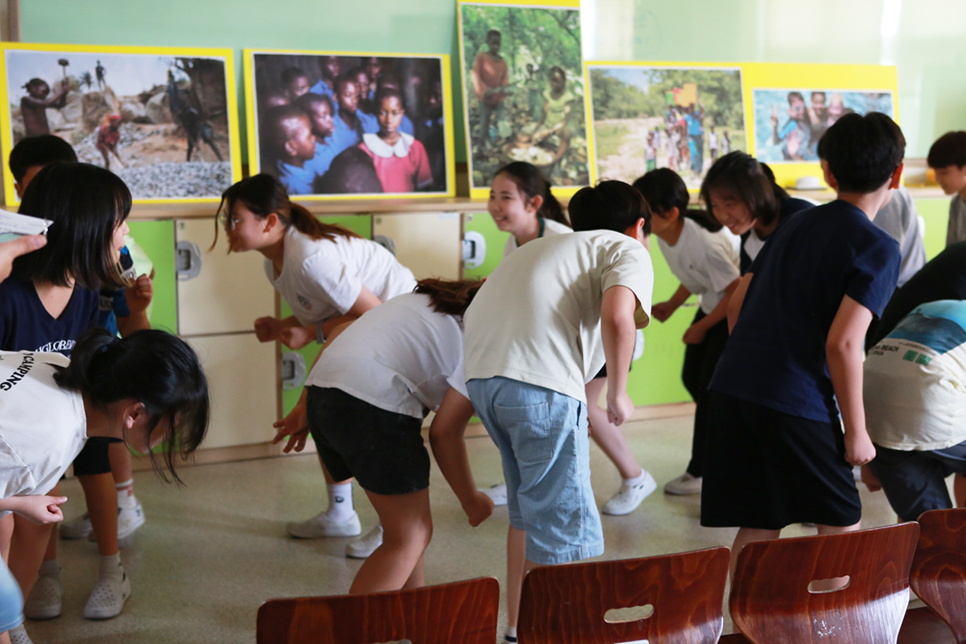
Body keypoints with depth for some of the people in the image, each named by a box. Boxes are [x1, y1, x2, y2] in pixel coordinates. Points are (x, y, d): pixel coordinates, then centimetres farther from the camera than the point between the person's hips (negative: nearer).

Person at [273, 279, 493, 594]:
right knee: (410, 537, 1)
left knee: (409, 523, 20)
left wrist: (304, 408, 25)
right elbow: (445, 432, -3)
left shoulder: (428, 300, 26)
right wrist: (470, 500, 11)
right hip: (371, 405, -10)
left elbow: (340, 333, 23)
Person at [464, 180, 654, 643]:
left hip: (481, 373, 8)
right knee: (563, 530, 1)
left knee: (529, 510, 24)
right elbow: (617, 316, -11)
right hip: (540, 382, -8)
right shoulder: (629, 250, 12)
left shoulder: (544, 247, 33)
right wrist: (617, 396, 1)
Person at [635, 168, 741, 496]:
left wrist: (701, 327, -16)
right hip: (712, 304, 9)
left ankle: (699, 472, 4)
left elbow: (737, 291, -25)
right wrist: (670, 306, -2)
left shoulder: (705, 243, -34)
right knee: (692, 377, 9)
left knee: (709, 387, -8)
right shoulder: (664, 236, -8)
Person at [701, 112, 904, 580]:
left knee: (758, 525, 13)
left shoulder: (796, 224, 18)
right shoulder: (878, 248, -3)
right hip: (796, 400, -6)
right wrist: (856, 431, -5)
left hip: (732, 384, 7)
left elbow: (738, 303, 20)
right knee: (841, 525, 8)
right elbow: (842, 343, -13)